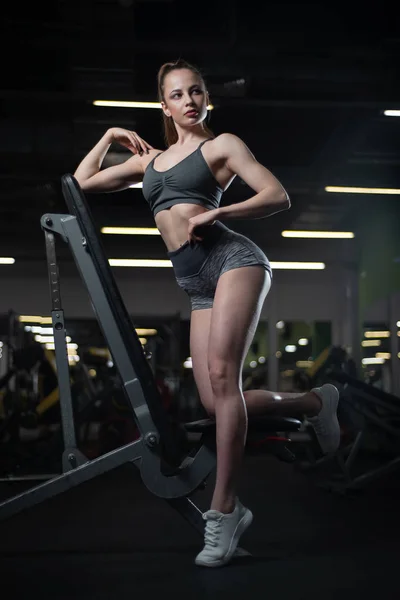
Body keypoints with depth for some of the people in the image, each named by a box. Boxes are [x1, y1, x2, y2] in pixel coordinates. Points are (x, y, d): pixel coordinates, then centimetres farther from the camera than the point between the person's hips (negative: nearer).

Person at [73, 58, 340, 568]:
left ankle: (223, 512, -19)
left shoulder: (222, 144, 9)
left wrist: (216, 213, -12)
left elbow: (279, 197, -2)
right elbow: (82, 182, 29)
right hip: (197, 285, 6)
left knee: (222, 374, -24)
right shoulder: (150, 159, 24)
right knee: (216, 402, -4)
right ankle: (314, 402, 19)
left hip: (232, 257, -6)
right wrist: (110, 136, 25)